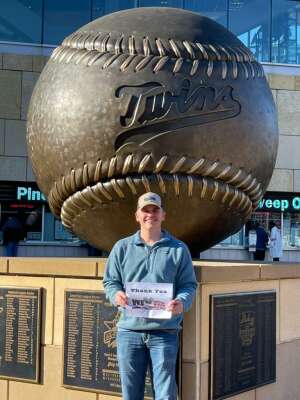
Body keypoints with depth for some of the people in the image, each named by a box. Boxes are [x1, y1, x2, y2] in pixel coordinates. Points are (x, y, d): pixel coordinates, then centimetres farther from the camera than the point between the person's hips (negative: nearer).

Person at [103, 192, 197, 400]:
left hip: (165, 332, -1)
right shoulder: (122, 247, 10)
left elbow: (189, 285, 4)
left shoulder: (179, 249, 7)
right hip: (129, 330, 1)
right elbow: (110, 281, 11)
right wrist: (116, 294, -12)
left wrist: (182, 302, -17)